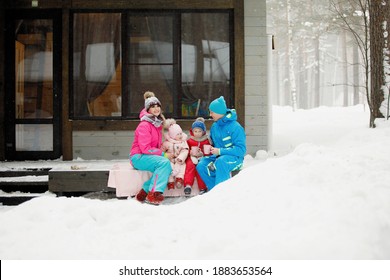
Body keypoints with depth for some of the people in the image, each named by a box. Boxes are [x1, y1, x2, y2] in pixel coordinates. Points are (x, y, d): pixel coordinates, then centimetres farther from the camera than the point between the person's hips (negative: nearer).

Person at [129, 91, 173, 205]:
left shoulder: (158, 123, 13)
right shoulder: (144, 125, -15)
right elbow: (145, 148, -20)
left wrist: (163, 148, 3)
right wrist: (163, 154, -17)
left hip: (150, 156, 8)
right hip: (139, 156, -8)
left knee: (167, 167, -19)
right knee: (164, 162, -29)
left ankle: (144, 192, -14)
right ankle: (154, 193, -31)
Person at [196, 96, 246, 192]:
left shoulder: (235, 127, -15)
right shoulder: (214, 126, 8)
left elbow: (241, 149, -19)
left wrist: (220, 151, -23)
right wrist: (211, 149, 0)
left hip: (234, 158, -7)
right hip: (218, 156, 7)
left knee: (221, 162, -39)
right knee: (201, 166, -20)